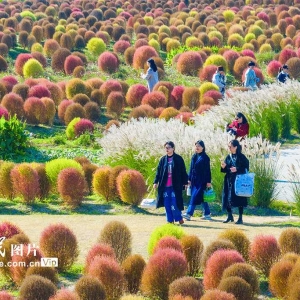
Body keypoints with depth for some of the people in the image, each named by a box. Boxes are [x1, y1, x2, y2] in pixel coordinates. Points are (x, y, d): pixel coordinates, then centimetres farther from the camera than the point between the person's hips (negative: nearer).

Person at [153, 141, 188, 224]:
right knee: (167, 203, 3)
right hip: (165, 186, 4)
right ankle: (170, 220, 10)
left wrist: (185, 182, -1)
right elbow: (158, 171, 10)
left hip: (175, 186, -4)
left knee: (174, 203, -8)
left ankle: (179, 218, 7)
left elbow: (183, 172, 0)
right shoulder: (163, 159, 8)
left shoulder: (178, 159, -2)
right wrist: (156, 182, 3)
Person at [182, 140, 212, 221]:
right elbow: (191, 169, 17)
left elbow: (207, 170, -7)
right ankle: (207, 214, 16)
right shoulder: (194, 157, 13)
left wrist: (208, 182, -11)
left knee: (195, 197, -12)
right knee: (202, 197, 10)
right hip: (194, 180, 7)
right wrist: (189, 179, 12)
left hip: (201, 181, -7)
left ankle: (189, 214, -17)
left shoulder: (205, 157, -5)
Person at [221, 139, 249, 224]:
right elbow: (225, 170, 13)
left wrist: (237, 169, -22)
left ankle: (240, 218, 5)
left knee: (239, 199, -2)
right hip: (229, 181, 5)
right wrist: (223, 167, -8)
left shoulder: (241, 157, -7)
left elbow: (246, 168, -9)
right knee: (227, 198, 4)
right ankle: (229, 216, 20)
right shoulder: (228, 157, 9)